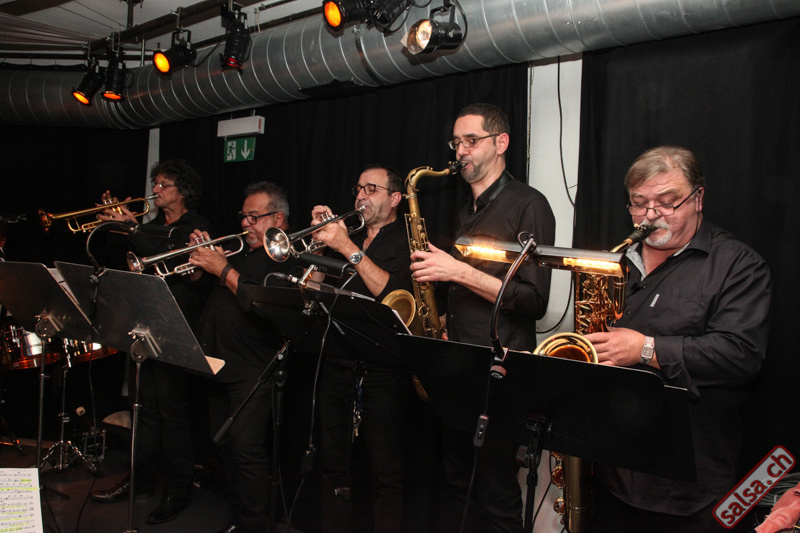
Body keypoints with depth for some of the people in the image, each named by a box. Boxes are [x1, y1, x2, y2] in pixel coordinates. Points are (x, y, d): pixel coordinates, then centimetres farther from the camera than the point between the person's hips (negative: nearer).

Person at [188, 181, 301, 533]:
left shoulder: (288, 258, -6)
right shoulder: (240, 253, 20)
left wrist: (223, 269, -16)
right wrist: (203, 260, 5)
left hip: (253, 371, -8)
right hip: (219, 365, 9)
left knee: (246, 448, -10)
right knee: (224, 446, 14)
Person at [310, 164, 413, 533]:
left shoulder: (409, 240, 1)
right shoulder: (347, 237, 19)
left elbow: (391, 292, -16)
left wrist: (348, 249, -14)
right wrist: (319, 241, 2)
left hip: (382, 368, -5)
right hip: (338, 362, 6)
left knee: (385, 470, -1)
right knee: (333, 464, 12)